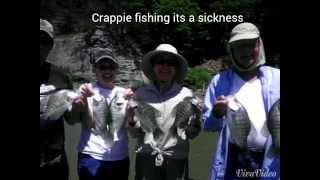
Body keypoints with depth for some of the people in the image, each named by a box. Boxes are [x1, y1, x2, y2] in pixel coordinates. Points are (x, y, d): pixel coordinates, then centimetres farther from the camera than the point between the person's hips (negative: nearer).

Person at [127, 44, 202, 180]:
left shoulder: (186, 94, -3)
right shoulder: (141, 93, 0)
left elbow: (191, 134, 2)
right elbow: (135, 133, 3)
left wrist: (195, 122, -17)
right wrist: (132, 119, -16)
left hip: (176, 160, 0)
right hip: (146, 159, 1)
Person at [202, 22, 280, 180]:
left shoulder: (277, 78, 5)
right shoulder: (220, 81, 4)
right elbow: (207, 124, 5)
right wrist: (217, 113, -16)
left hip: (272, 161, 1)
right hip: (234, 160, 0)